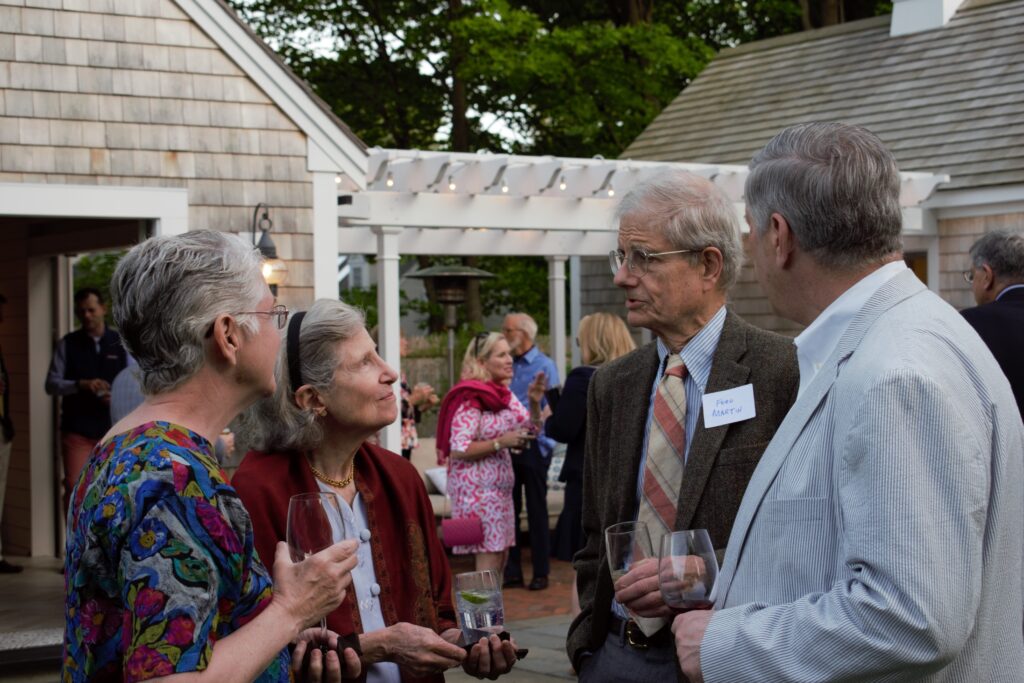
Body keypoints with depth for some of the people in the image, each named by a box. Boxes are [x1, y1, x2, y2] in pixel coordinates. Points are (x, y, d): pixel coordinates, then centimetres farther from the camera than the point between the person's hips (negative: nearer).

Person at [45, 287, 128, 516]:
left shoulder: (120, 343, 6)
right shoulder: (68, 344, 4)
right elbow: (51, 384, 1)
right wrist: (81, 385, -16)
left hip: (112, 428, 1)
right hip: (77, 429, -1)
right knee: (74, 486, -10)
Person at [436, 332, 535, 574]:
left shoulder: (504, 394, 11)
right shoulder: (470, 398, -14)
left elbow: (530, 429, 17)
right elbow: (458, 450, -20)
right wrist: (501, 442, -22)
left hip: (500, 487, 9)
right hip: (477, 489, -9)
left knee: (500, 559, 11)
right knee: (489, 562, -8)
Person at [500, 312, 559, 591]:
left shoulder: (544, 365, -5)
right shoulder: (508, 366, 12)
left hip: (533, 445, -6)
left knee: (536, 510, 0)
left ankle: (540, 572, 8)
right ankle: (512, 571, 15)